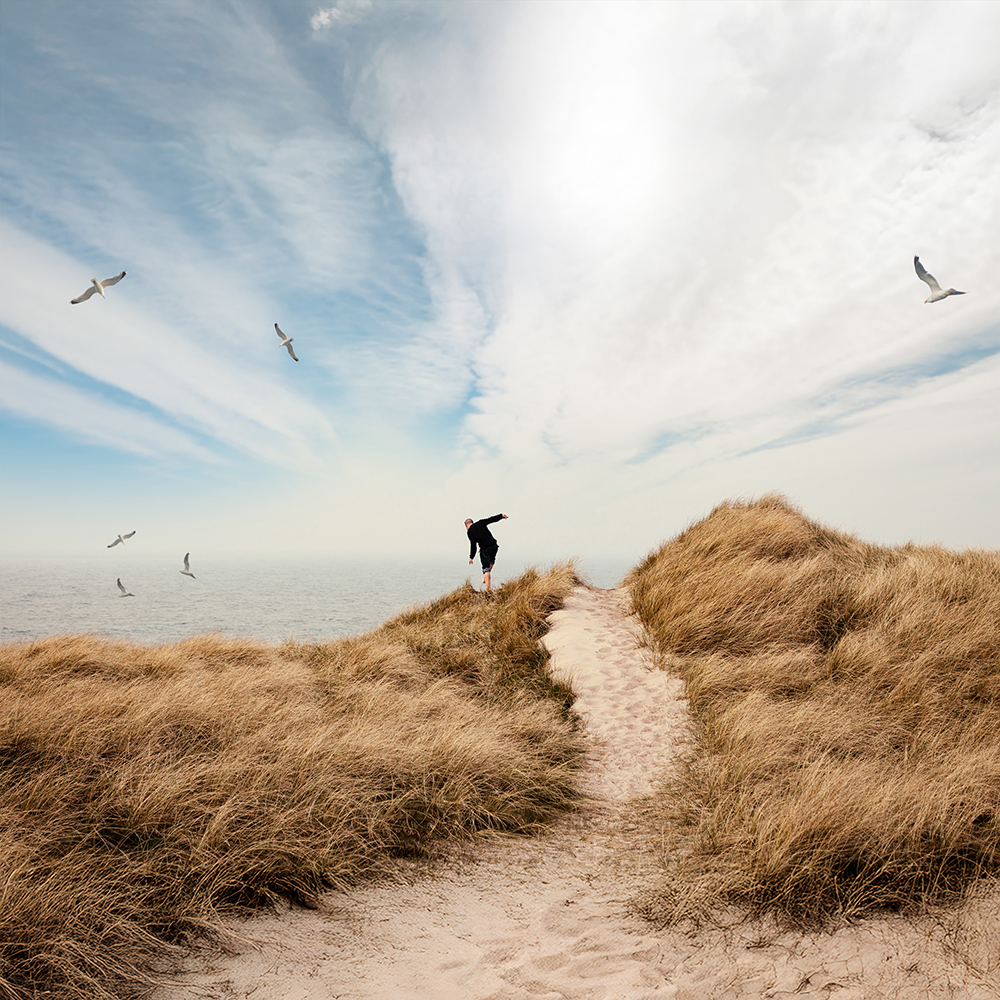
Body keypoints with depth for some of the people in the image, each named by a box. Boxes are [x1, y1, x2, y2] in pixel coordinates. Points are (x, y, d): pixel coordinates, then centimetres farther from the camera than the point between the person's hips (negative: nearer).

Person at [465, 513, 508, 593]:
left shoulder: (469, 531, -2)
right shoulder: (480, 523, 9)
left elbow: (473, 545, -10)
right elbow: (492, 519, 14)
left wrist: (471, 557, -5)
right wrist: (501, 516, 26)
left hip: (485, 549, -4)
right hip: (494, 545, 4)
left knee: (486, 569, 2)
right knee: (491, 561, 30)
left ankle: (488, 588, -4)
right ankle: (485, 579, 28)